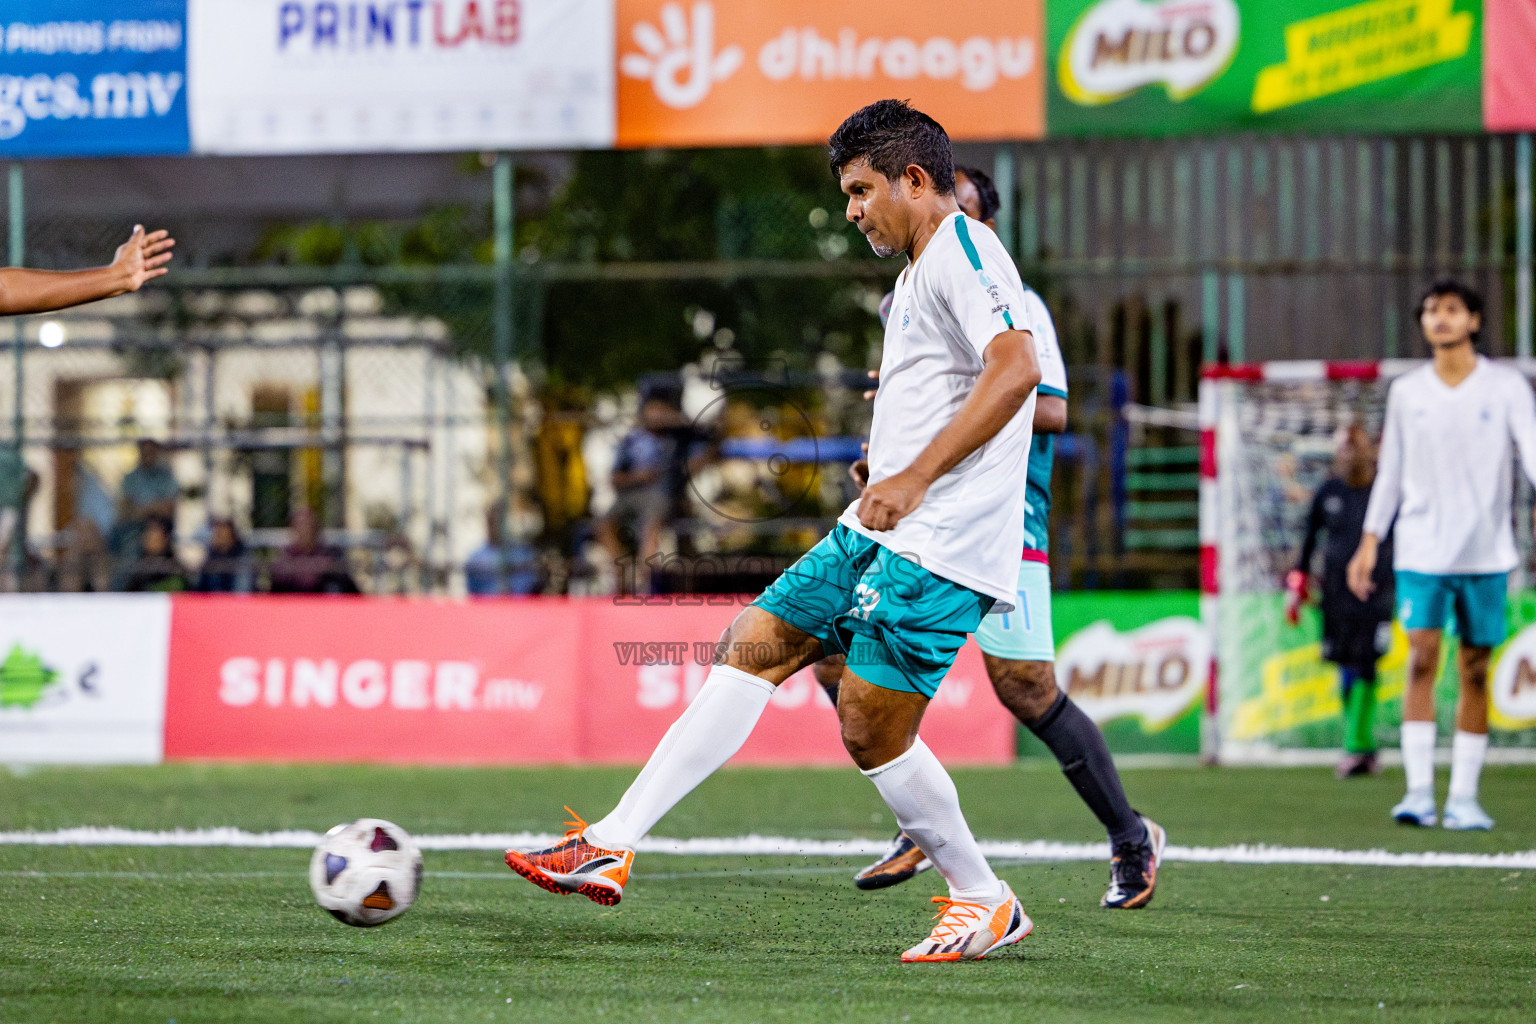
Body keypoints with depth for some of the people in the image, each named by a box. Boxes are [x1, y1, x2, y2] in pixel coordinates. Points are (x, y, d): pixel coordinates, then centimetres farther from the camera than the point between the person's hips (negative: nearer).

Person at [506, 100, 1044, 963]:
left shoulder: (960, 249, -11)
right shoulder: (921, 272, 21)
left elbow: (1016, 370, -25)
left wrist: (913, 480, -25)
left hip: (939, 549, -10)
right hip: (876, 534, 10)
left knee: (872, 730, -9)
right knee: (751, 649, 3)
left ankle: (985, 902, 9)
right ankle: (614, 845, 0)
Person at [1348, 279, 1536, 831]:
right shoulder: (1406, 392, 8)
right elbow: (1390, 471, 14)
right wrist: (1369, 542, 11)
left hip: (1485, 551, -1)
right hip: (1421, 549, 1)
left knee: (1474, 671, 1)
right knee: (1421, 659, -11)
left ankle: (1464, 797, 6)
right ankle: (1419, 790, -12)